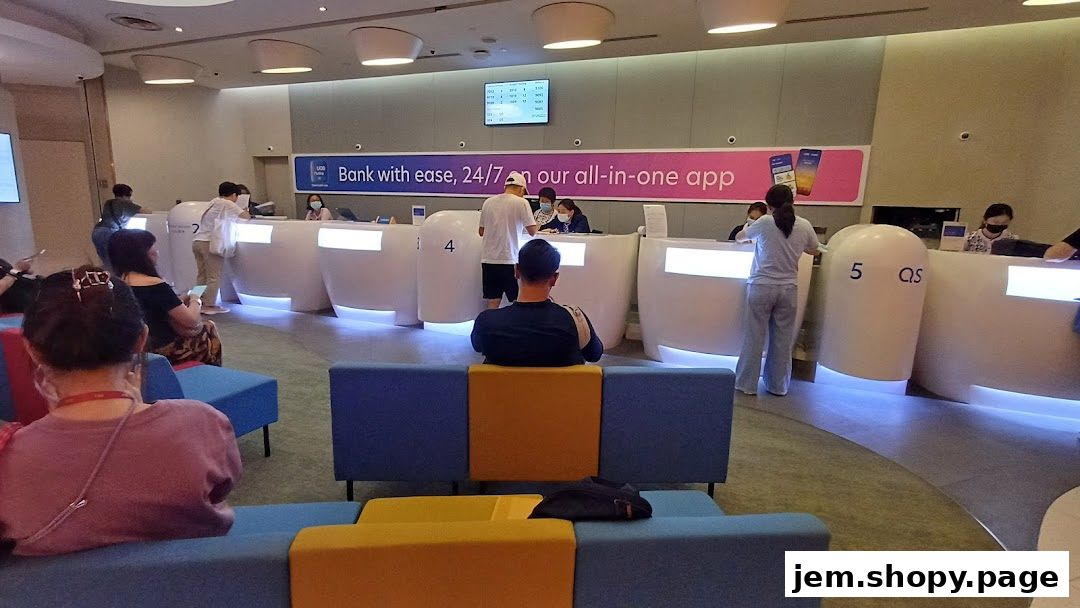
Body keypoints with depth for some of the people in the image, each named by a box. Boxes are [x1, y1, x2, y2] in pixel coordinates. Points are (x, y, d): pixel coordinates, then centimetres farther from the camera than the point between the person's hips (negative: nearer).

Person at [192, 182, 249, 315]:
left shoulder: (213, 202, 21)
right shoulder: (227, 204, -3)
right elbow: (246, 216, -9)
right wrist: (243, 211, 13)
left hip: (197, 241, 8)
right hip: (210, 243, -8)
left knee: (202, 275, 11)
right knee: (214, 276, -3)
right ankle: (210, 306, -2)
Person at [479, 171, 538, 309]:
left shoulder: (488, 202, 8)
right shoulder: (521, 202, -5)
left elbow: (481, 232, 14)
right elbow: (532, 232, -6)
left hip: (487, 258, 5)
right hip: (509, 260, -5)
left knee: (493, 301, 8)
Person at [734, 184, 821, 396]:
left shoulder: (765, 222, -6)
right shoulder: (805, 226, 2)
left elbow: (739, 238, 11)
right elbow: (814, 251, 21)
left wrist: (748, 234, 33)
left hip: (761, 287, -3)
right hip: (788, 289, 3)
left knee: (754, 337, 4)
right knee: (783, 339, 10)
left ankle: (747, 384, 10)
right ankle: (778, 386, 20)